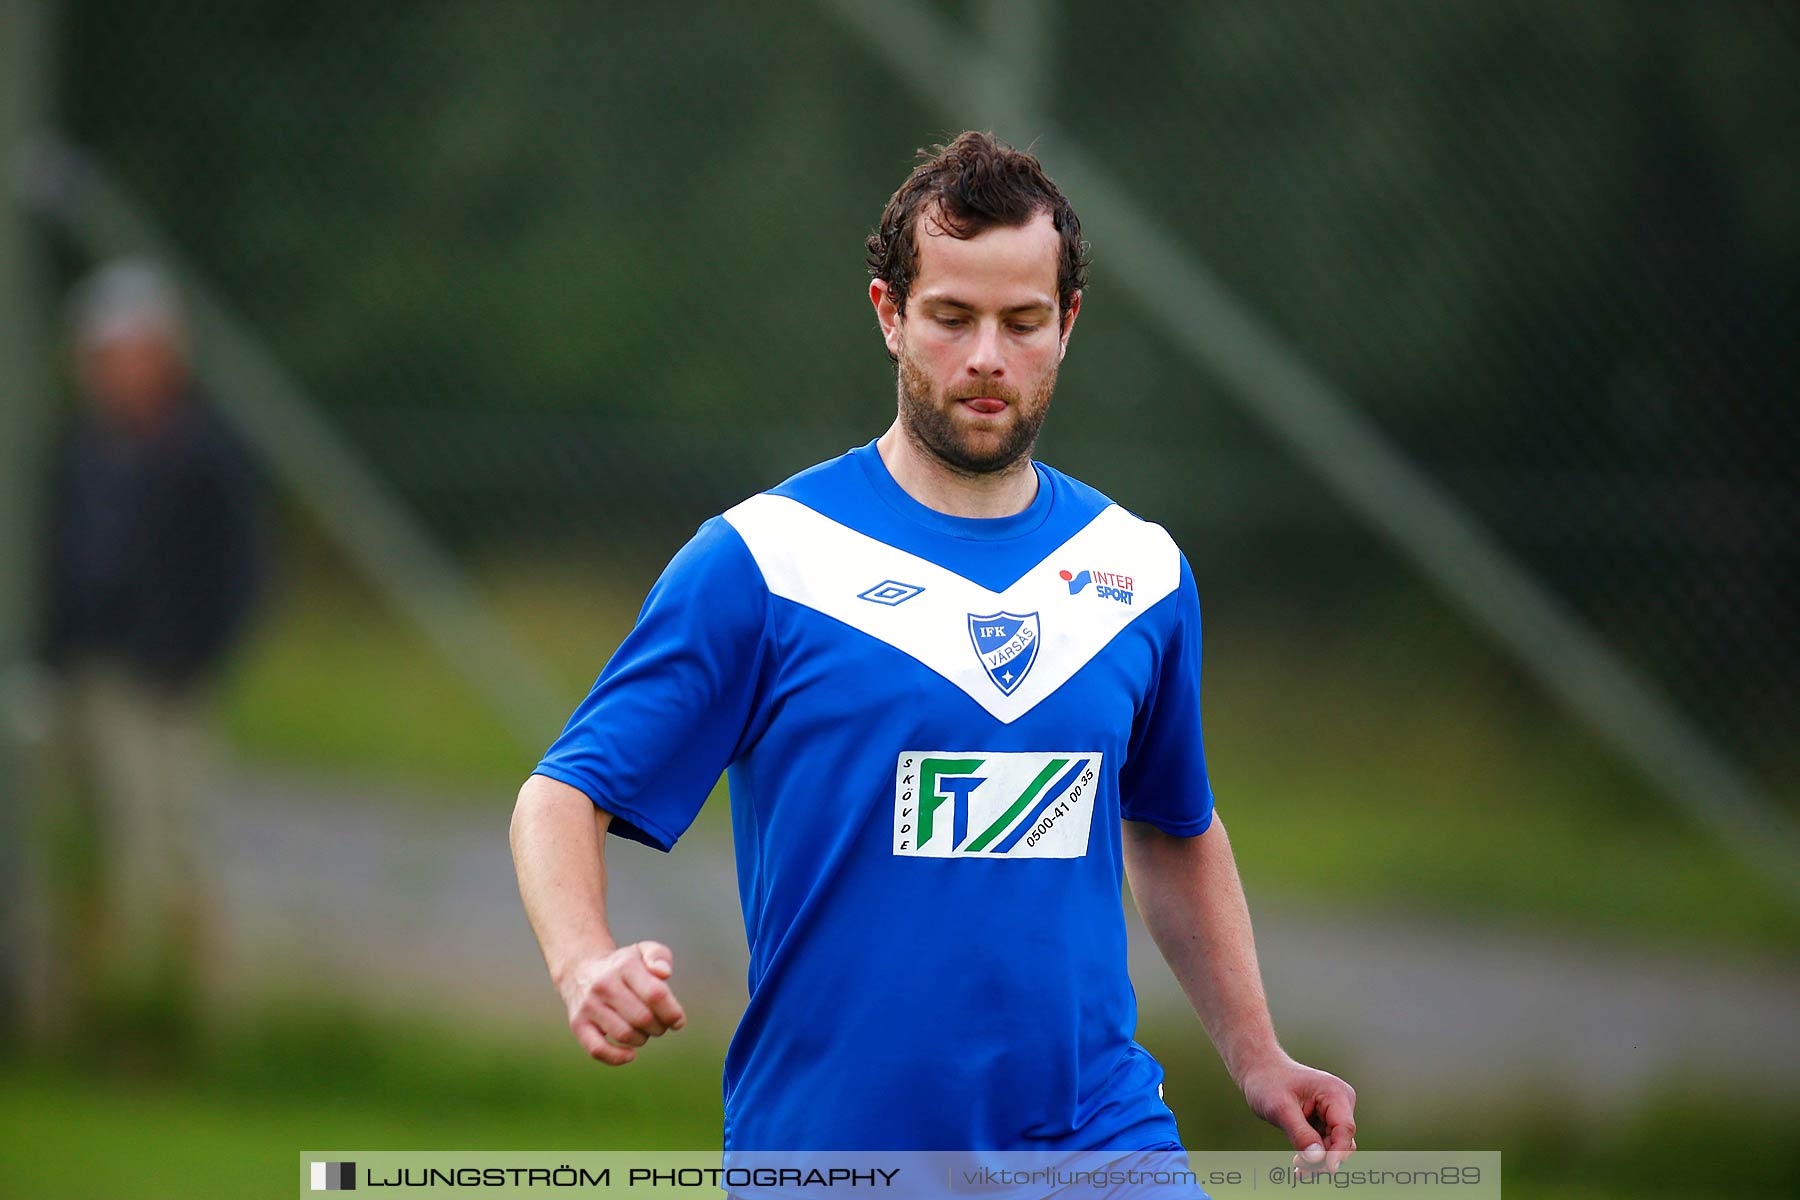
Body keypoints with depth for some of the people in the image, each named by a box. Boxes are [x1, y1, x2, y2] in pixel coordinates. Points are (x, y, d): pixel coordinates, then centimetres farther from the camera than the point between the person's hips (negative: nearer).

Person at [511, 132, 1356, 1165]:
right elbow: (564, 797, -6)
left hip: (1102, 1138, 2)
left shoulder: (1145, 573, 9)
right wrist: (587, 967, -25)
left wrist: (1255, 1055, 17)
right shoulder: (759, 561, -4)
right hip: (823, 1147, -2)